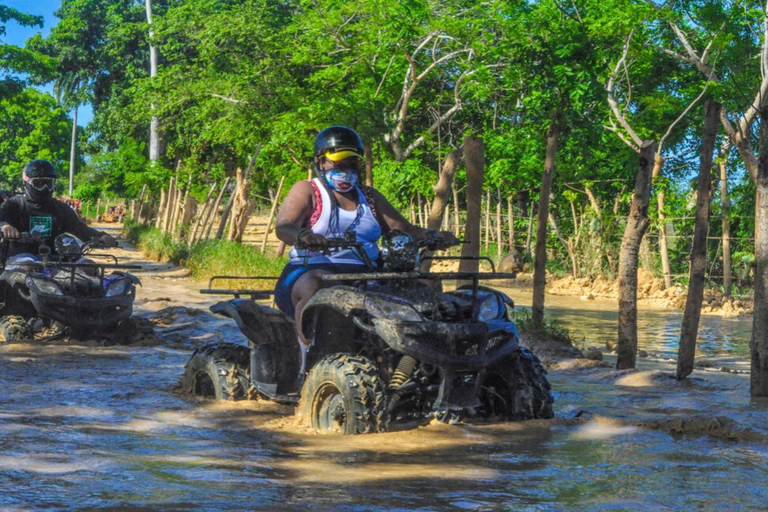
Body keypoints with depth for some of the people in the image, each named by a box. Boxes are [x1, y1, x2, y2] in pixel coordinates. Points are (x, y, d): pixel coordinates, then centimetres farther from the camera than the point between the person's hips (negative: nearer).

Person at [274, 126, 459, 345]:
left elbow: (403, 229, 17)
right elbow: (283, 227, -8)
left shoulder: (370, 196, 25)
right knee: (316, 287, -41)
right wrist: (304, 235, -33)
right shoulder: (306, 191, 10)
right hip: (311, 269, -4)